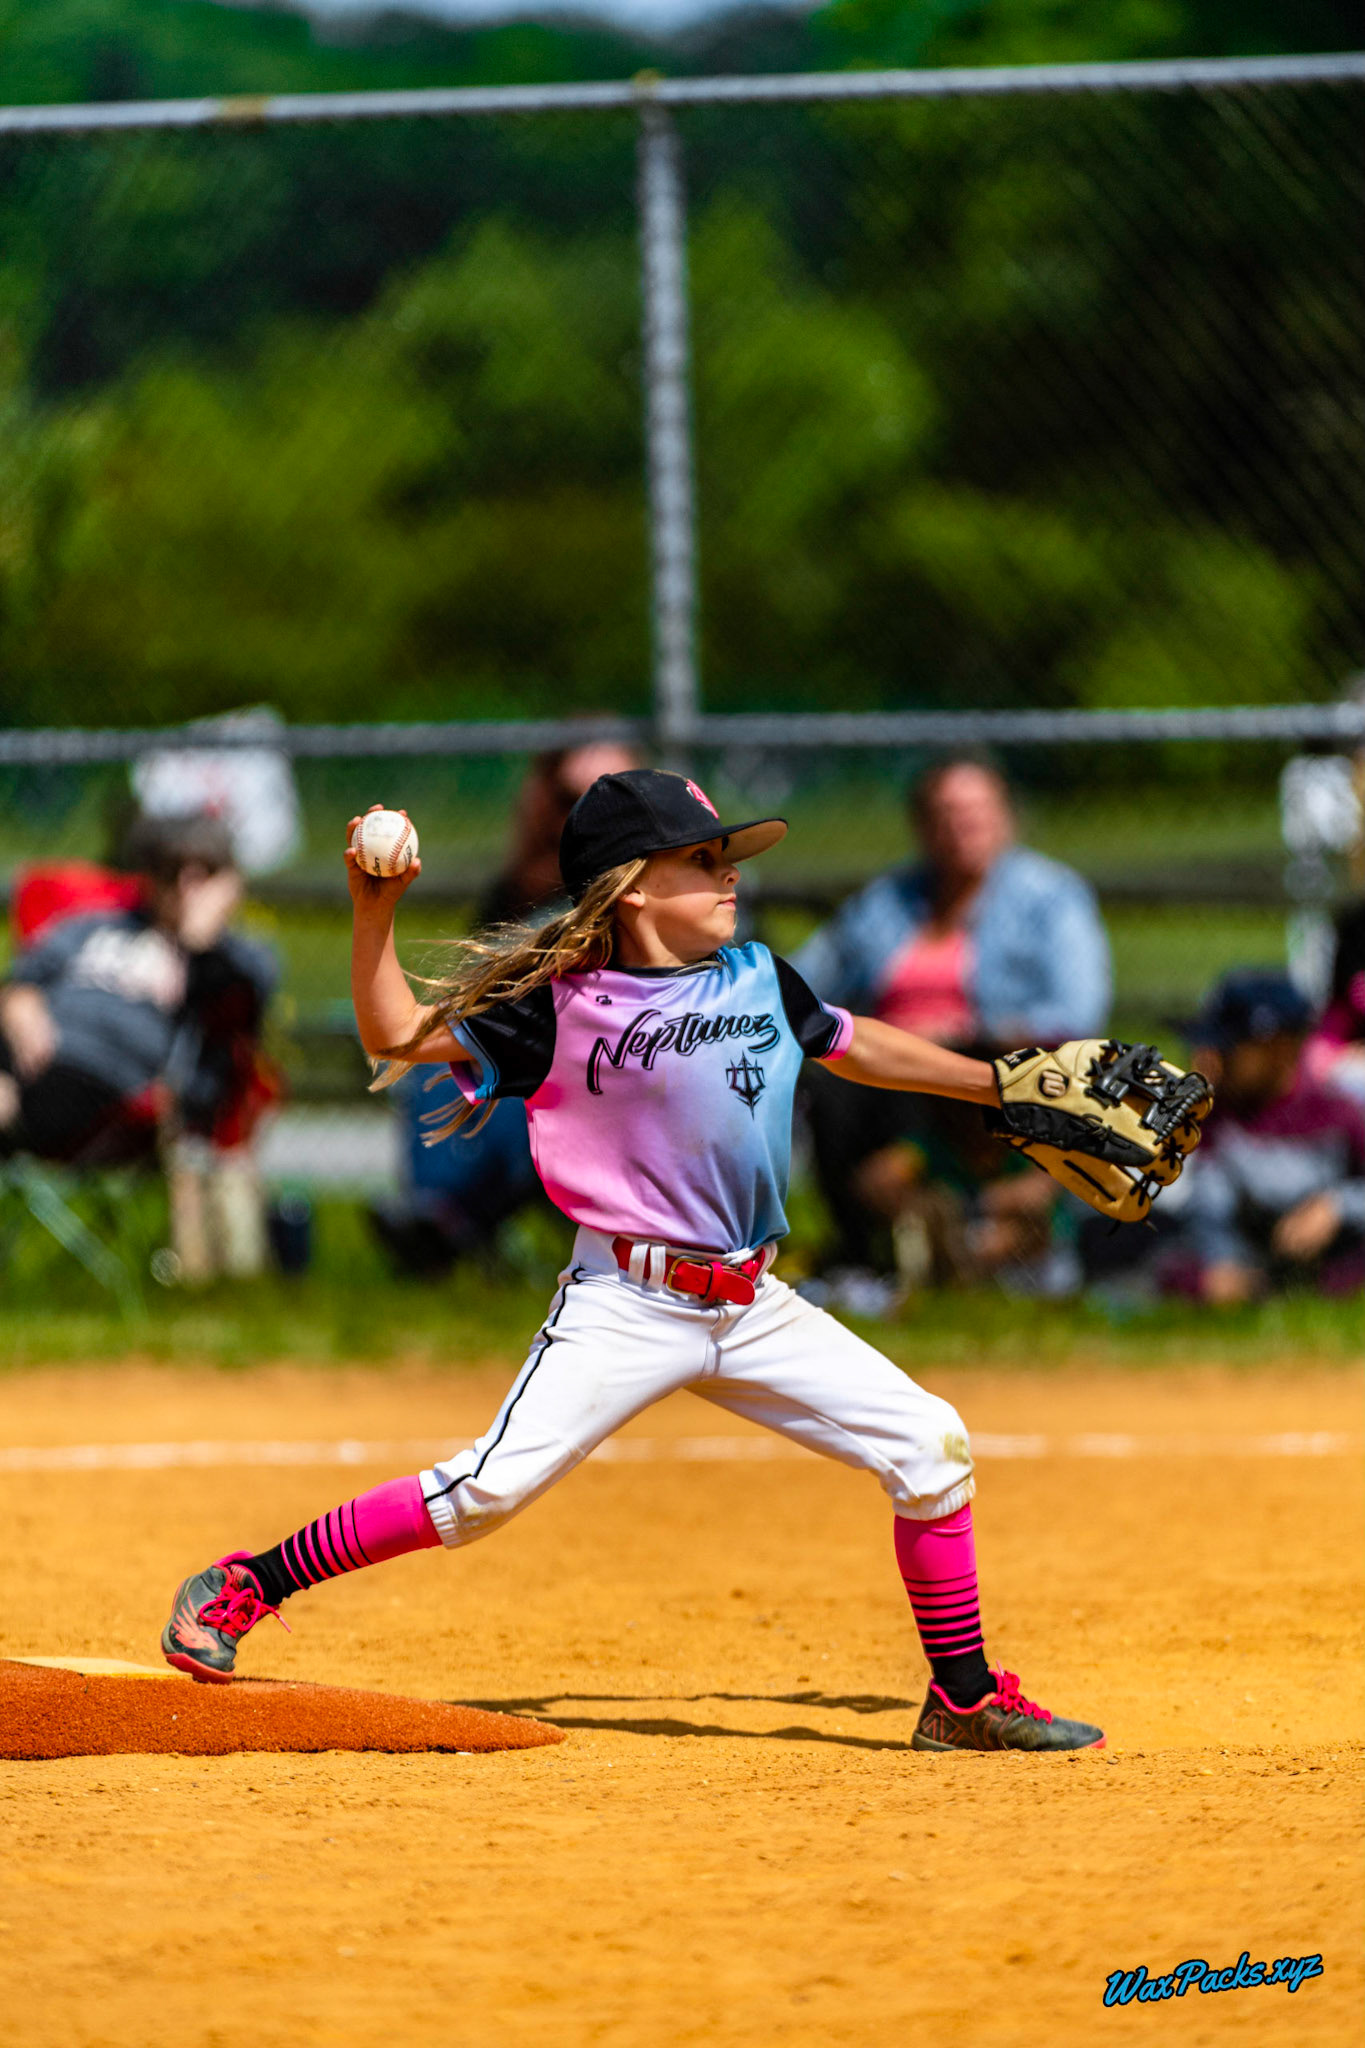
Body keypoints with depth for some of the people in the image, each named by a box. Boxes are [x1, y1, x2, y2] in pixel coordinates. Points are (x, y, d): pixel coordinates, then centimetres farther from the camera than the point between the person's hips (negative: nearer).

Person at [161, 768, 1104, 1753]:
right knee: (491, 1487, -16)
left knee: (930, 1448, -3)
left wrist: (998, 1083, 30)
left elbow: (850, 1043, 27)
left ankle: (964, 1701, 9)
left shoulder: (761, 980, 9)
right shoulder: (560, 1006, -5)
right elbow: (398, 1035, -2)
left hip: (755, 1306, 5)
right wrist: (375, 910, -13)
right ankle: (247, 1589, -3)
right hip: (626, 1303, -5)